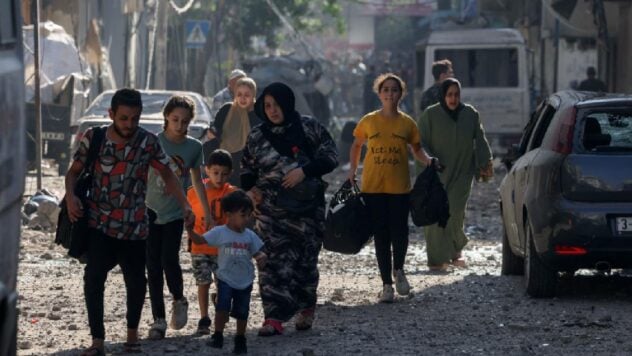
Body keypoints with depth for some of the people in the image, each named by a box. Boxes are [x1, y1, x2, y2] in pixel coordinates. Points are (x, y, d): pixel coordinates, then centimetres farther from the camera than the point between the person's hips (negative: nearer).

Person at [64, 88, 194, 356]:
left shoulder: (148, 142, -5)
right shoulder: (93, 138, -5)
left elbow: (167, 175, 3)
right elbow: (74, 171, 5)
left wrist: (184, 205, -9)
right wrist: (70, 196, -14)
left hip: (134, 226, 1)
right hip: (99, 224, 0)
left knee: (136, 281, 9)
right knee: (93, 279, -12)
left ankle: (132, 333, 31)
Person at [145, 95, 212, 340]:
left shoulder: (194, 147, 1)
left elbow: (197, 181, 13)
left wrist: (207, 211, 15)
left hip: (175, 214, 0)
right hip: (151, 211, 0)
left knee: (170, 261, -15)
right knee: (153, 267, 0)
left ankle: (179, 301, 14)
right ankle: (158, 320, 8)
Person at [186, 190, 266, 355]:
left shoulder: (250, 236, 0)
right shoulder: (219, 233, -9)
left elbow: (257, 253, 4)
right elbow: (199, 240, -10)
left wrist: (262, 257, -20)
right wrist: (189, 230, -27)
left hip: (245, 282, 3)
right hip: (226, 279, -3)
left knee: (242, 312, 10)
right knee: (222, 307, -15)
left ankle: (240, 339, 26)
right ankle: (218, 335, 1)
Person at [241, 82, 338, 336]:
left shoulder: (309, 128, -1)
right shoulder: (256, 137, 8)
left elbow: (330, 157, -1)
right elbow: (247, 170, 21)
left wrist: (304, 171, -14)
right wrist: (249, 189, 1)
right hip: (271, 210, 1)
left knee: (306, 259, 7)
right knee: (274, 261, -10)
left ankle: (306, 308, 30)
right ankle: (274, 318, -14)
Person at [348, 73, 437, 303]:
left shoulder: (407, 123, 3)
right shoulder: (369, 121, 3)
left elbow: (417, 150, 13)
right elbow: (356, 146, 16)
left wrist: (428, 161, -7)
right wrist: (352, 171, 6)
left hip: (400, 187, 0)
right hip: (373, 187, 0)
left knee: (399, 232, -7)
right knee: (381, 235, 2)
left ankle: (398, 270, 23)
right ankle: (387, 284, 10)